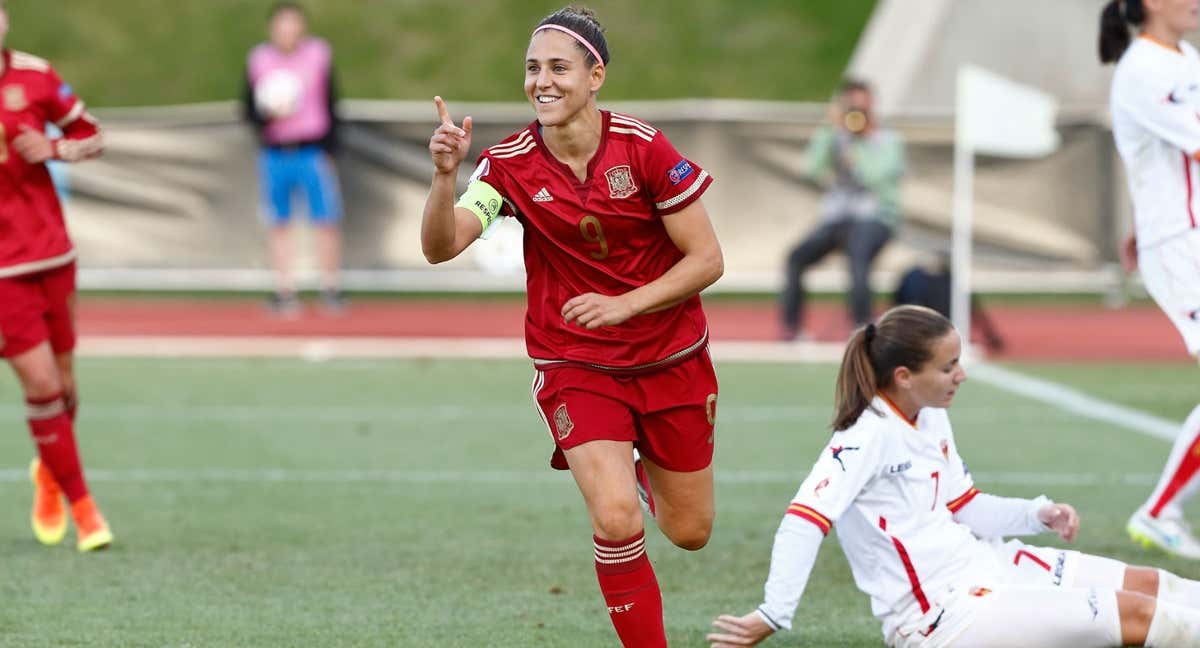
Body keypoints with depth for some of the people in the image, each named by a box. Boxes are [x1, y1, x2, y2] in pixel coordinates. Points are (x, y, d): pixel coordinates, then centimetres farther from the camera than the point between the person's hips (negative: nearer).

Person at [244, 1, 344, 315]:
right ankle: (284, 291, 10)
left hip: (313, 151, -1)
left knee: (326, 222, -7)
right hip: (274, 155, 1)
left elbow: (331, 107, 6)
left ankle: (331, 290, 1)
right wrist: (268, 114, -16)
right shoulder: (258, 60, 4)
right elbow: (249, 109, 7)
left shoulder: (319, 54, 3)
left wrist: (329, 152, 0)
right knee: (279, 225, 4)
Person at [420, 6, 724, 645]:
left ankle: (643, 471, 47)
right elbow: (440, 246, -22)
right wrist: (445, 174, -39)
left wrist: (624, 305, -23)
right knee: (616, 521, -22)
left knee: (689, 533, 12)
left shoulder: (644, 148, -15)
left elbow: (707, 259, -11)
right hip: (574, 366, -1)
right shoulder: (510, 162, -11)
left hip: (671, 362, 1)